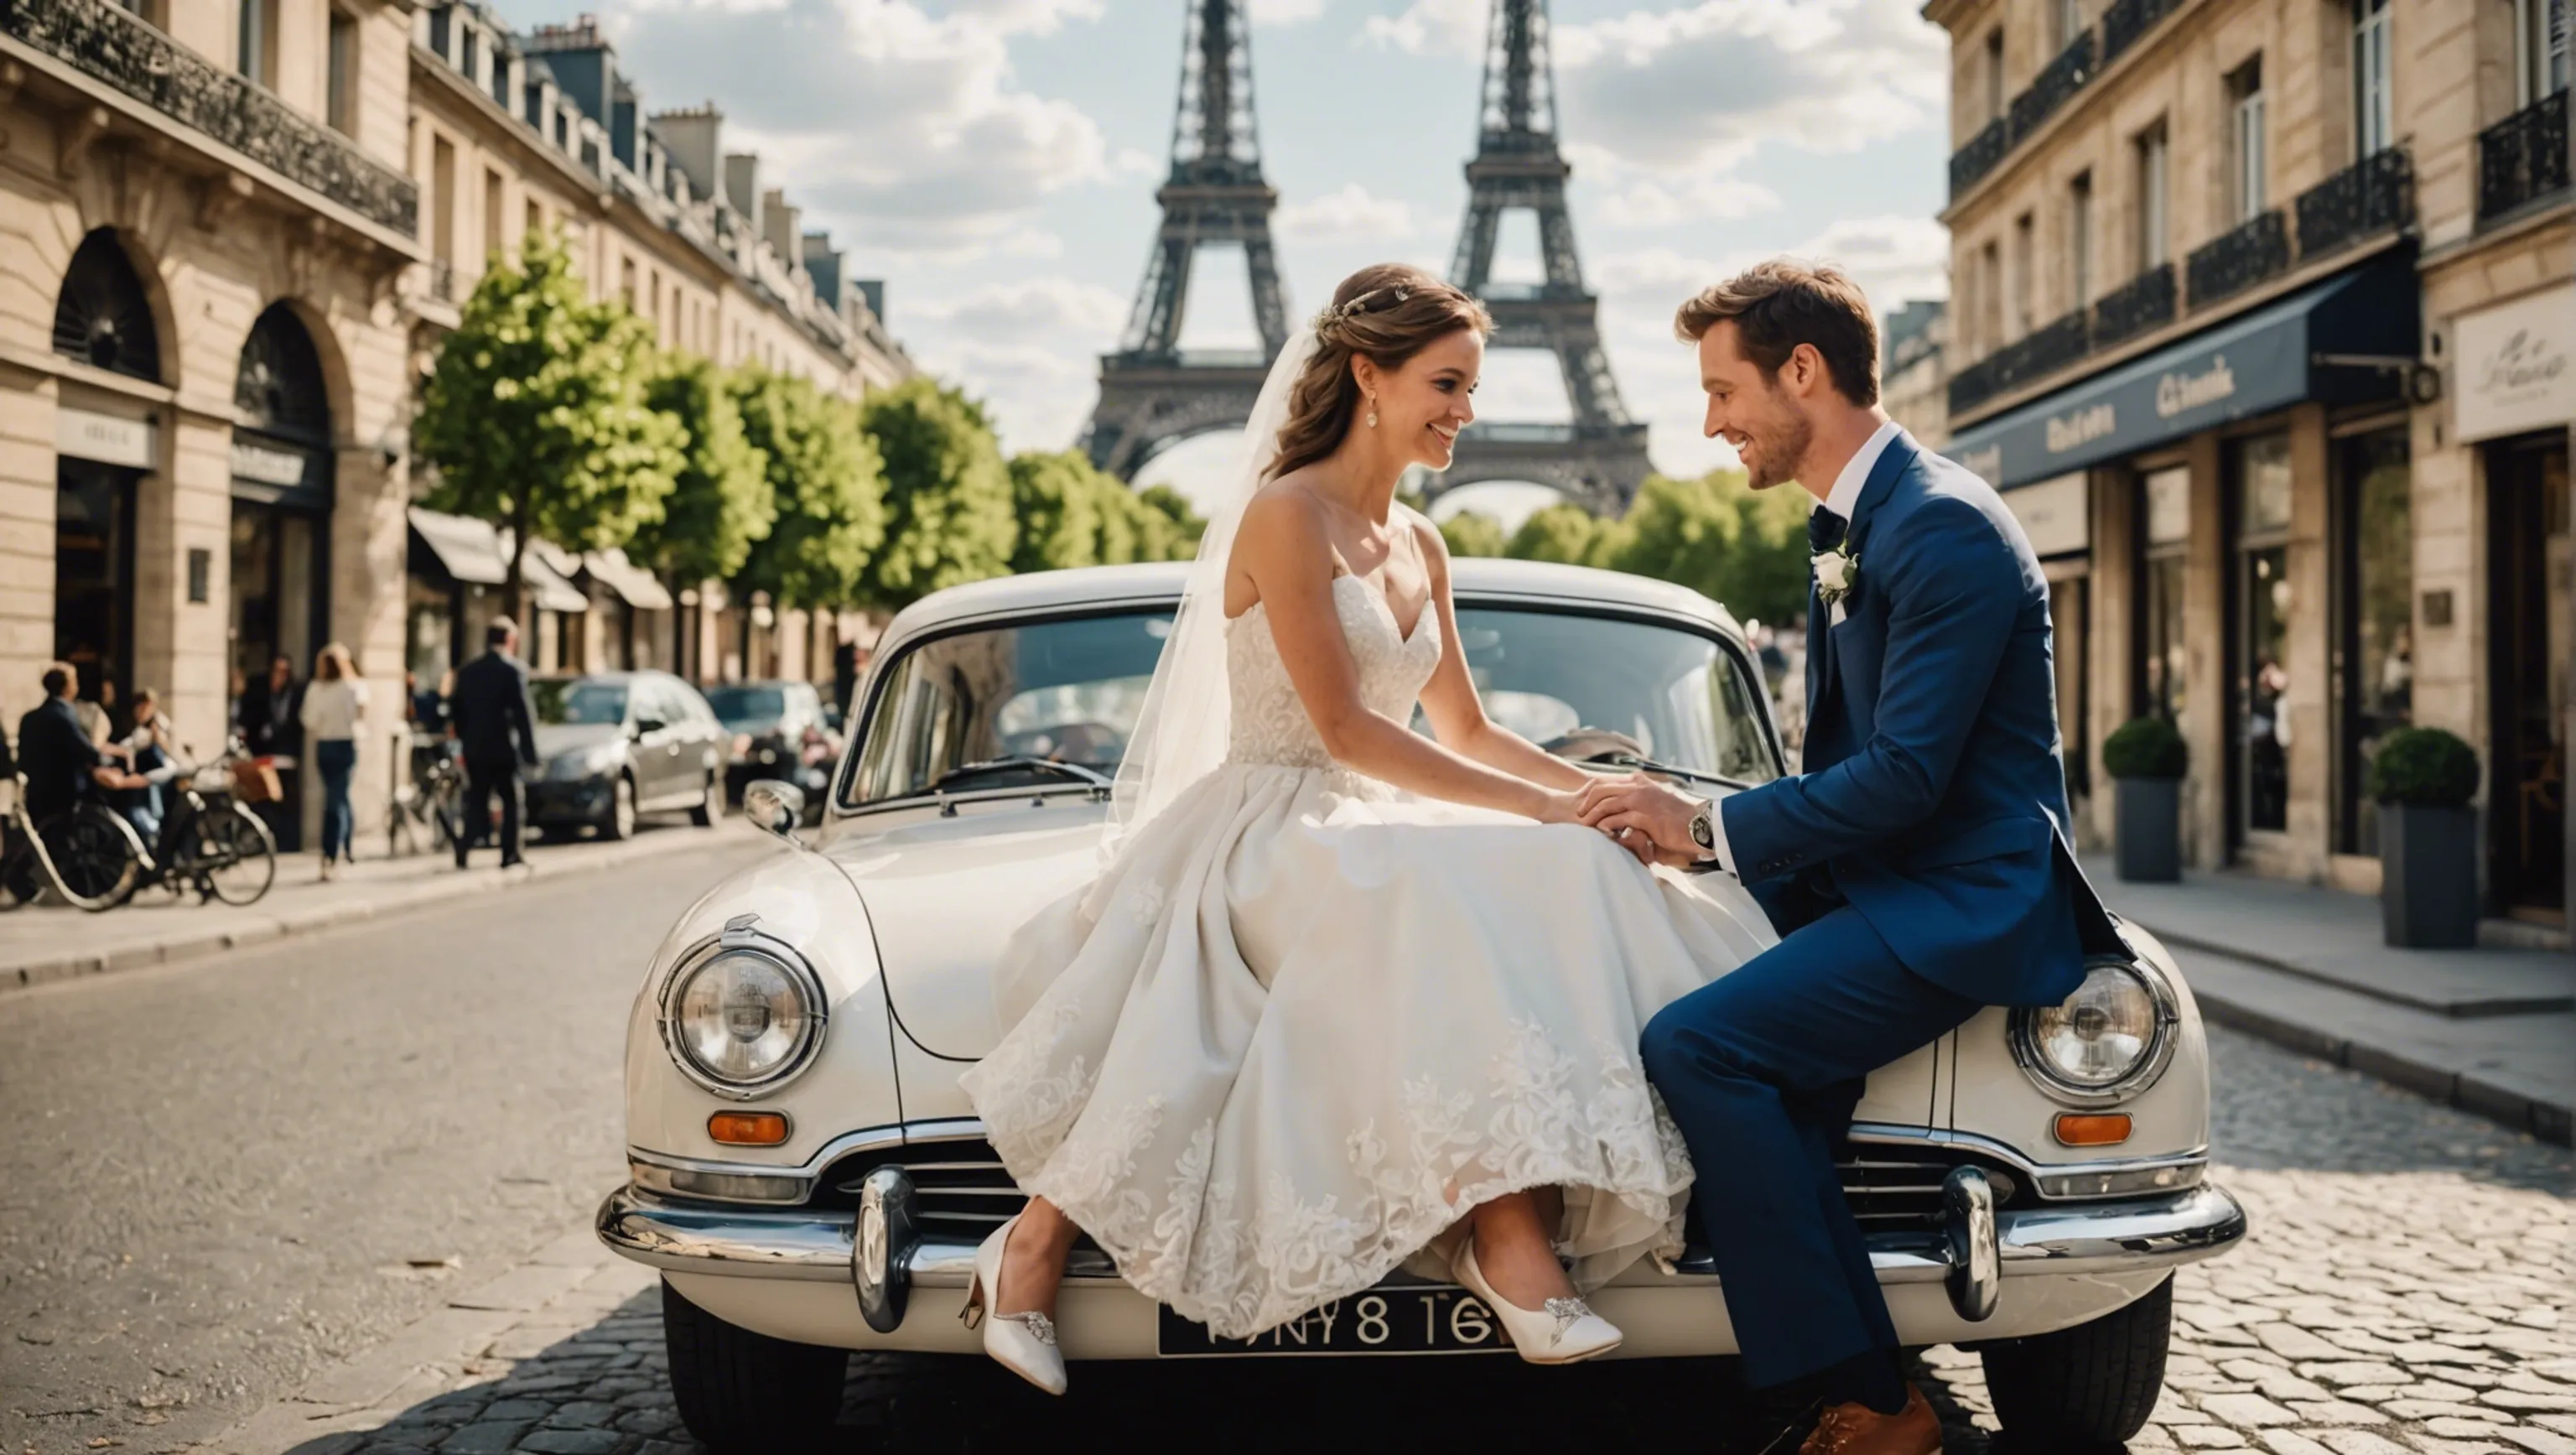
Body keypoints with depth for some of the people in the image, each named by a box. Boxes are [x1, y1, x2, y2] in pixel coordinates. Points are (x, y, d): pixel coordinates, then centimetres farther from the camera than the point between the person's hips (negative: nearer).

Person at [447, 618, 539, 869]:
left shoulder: (466, 671, 7)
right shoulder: (513, 670, -9)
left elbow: (455, 709, 9)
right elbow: (523, 713, -12)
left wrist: (464, 739, 17)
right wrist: (529, 751, -9)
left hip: (474, 749, 4)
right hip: (504, 749, -4)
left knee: (476, 802, 9)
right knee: (511, 801, 9)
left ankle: (463, 847, -11)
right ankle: (509, 853, 7)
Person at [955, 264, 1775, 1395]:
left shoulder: (1419, 548, 17)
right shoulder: (1285, 516, -9)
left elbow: (1467, 732, 21)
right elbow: (1343, 728, -15)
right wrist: (1545, 810, -16)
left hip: (1367, 833, 7)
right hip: (1266, 833, -7)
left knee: (1578, 884, -21)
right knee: (1449, 910, -37)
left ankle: (1513, 1227, -32)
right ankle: (1508, 1231, -35)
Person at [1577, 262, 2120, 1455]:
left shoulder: (1942, 528, -15)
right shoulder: (1847, 528, 17)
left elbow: (1907, 775, -21)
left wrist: (1709, 829, -14)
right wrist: (1692, 823, 2)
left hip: (1966, 907, -9)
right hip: (1879, 885, 9)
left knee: (1698, 1042, -23)